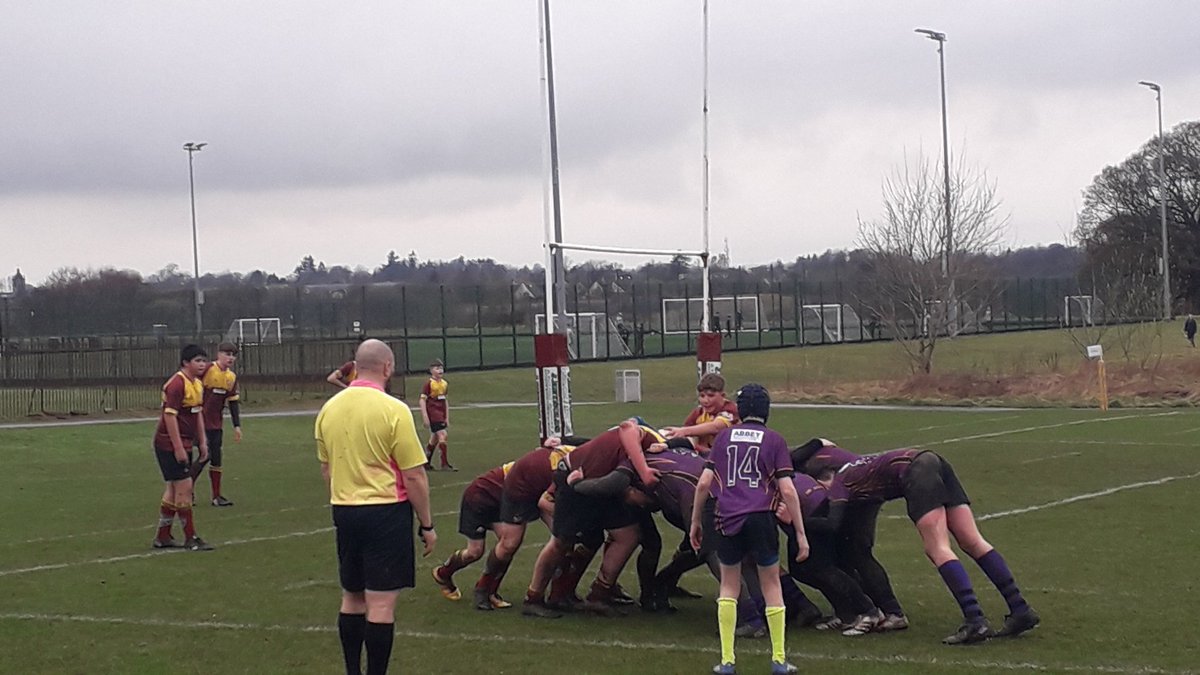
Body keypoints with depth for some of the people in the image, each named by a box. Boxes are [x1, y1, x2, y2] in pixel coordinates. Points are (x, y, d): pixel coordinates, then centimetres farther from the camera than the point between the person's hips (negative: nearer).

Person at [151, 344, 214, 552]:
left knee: (174, 489, 13)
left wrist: (202, 442, 19)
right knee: (184, 487, -8)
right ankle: (190, 538, -2)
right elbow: (170, 416, -22)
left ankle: (162, 537, 21)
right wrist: (178, 448, -23)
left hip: (184, 445, 10)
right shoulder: (177, 384, -18)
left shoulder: (197, 384, 12)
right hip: (170, 444, -10)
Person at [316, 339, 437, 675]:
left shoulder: (328, 409, 4)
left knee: (352, 598, 17)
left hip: (343, 510, 6)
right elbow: (414, 476, -12)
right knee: (381, 603, -2)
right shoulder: (393, 410, -14)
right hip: (386, 511, -6)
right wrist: (427, 525, -3)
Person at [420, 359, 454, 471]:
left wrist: (447, 417, 17)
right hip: (433, 413, -8)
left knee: (435, 438, 14)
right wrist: (425, 416, -16)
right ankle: (445, 464, -12)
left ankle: (426, 462, 28)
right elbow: (422, 400, -11)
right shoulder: (429, 383, -9)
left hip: (441, 414, 8)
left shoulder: (444, 383, 11)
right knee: (442, 435, -15)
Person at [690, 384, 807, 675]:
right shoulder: (774, 440, 5)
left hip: (728, 520, 2)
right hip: (761, 518, -2)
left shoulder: (724, 437, 11)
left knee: (729, 586, 15)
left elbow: (704, 483, 6)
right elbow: (787, 490, -2)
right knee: (771, 585, 12)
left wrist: (696, 522, 17)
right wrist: (800, 534, 1)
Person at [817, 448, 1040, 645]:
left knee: (938, 549, -13)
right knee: (973, 542, 3)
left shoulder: (837, 484, 7)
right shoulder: (853, 471, 30)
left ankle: (975, 621, -26)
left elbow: (832, 523, -5)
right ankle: (1021, 610, -2)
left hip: (913, 470, -8)